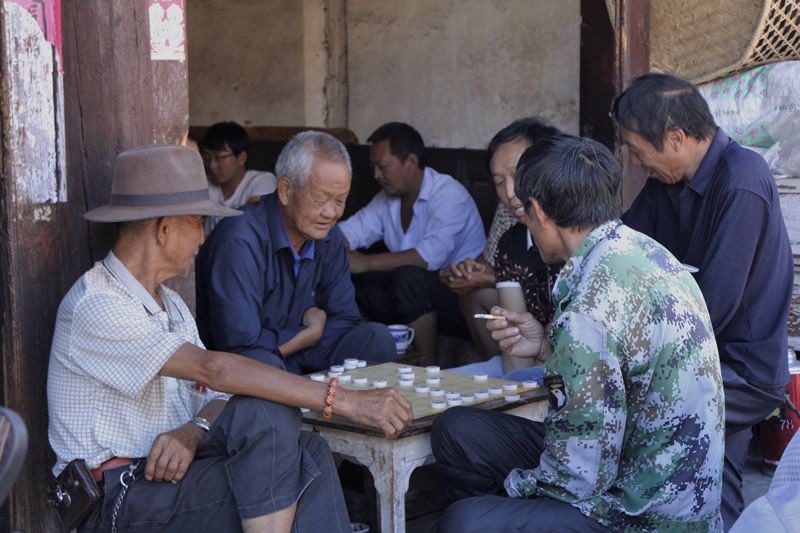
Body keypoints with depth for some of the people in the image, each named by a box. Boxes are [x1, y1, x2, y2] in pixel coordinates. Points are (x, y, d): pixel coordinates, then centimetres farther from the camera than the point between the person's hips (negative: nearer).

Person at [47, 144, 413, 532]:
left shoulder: (170, 304, 17)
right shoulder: (95, 307, -15)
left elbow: (214, 396, 9)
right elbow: (212, 369, -26)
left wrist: (192, 432, -17)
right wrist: (343, 401, -29)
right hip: (119, 498, -8)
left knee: (306, 455, -19)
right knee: (269, 418, -26)